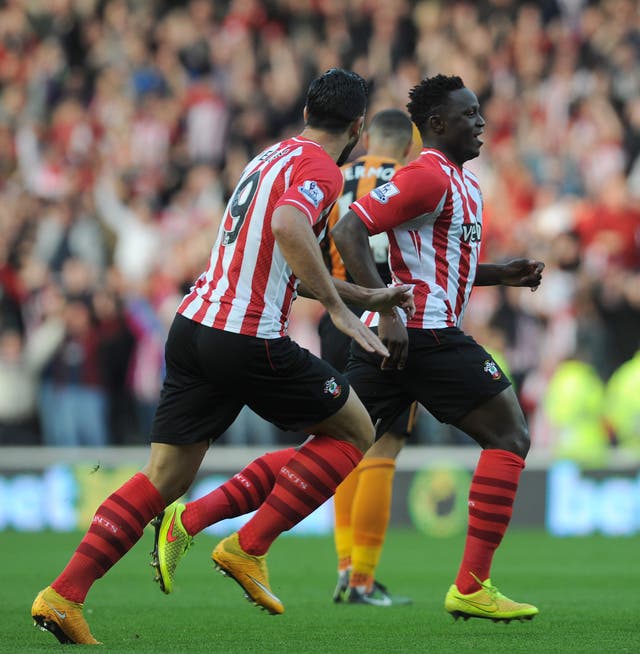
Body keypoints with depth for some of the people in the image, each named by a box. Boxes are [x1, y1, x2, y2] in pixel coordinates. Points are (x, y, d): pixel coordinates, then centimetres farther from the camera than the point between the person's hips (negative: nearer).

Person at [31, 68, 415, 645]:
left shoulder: (274, 158, 21)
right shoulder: (320, 169, -8)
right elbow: (288, 227, -30)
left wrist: (368, 297, 34)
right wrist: (340, 310, -26)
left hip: (193, 328, 8)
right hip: (249, 340, -8)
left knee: (163, 479, 8)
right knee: (354, 431, 11)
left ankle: (63, 595, -3)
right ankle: (247, 549, 3)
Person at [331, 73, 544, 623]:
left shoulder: (464, 182, 21)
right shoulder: (429, 176, -11)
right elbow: (348, 231, -18)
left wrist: (502, 274, 17)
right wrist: (388, 313, -27)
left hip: (393, 335, 10)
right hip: (424, 333, -10)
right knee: (511, 437, -3)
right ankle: (471, 588, -7)